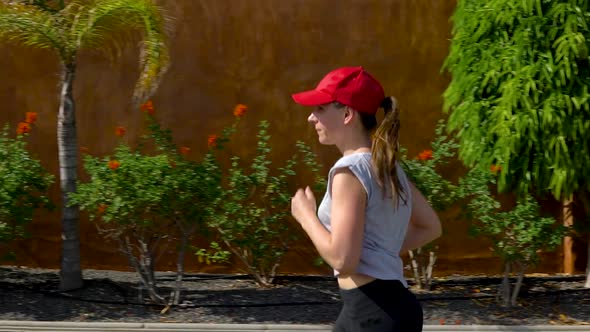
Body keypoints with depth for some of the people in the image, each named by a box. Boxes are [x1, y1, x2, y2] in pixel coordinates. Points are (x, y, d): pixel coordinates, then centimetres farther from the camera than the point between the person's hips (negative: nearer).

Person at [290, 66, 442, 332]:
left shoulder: (350, 171, -15)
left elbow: (342, 259, -21)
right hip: (370, 308, 10)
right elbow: (430, 227, 20)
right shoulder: (385, 165, 13)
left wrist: (305, 216, -6)